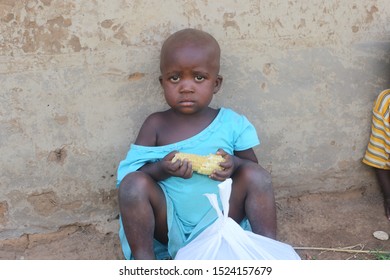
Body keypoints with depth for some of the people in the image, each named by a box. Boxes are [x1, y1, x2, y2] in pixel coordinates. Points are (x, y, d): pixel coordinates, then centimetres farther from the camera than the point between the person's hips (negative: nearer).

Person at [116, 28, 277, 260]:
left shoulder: (231, 123, -2)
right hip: (170, 227, 0)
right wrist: (162, 168, -26)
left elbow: (252, 165, 5)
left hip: (217, 222, 1)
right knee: (133, 183, -25)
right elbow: (131, 171, -5)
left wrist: (235, 165, -20)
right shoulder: (156, 125, -3)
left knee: (256, 175, -18)